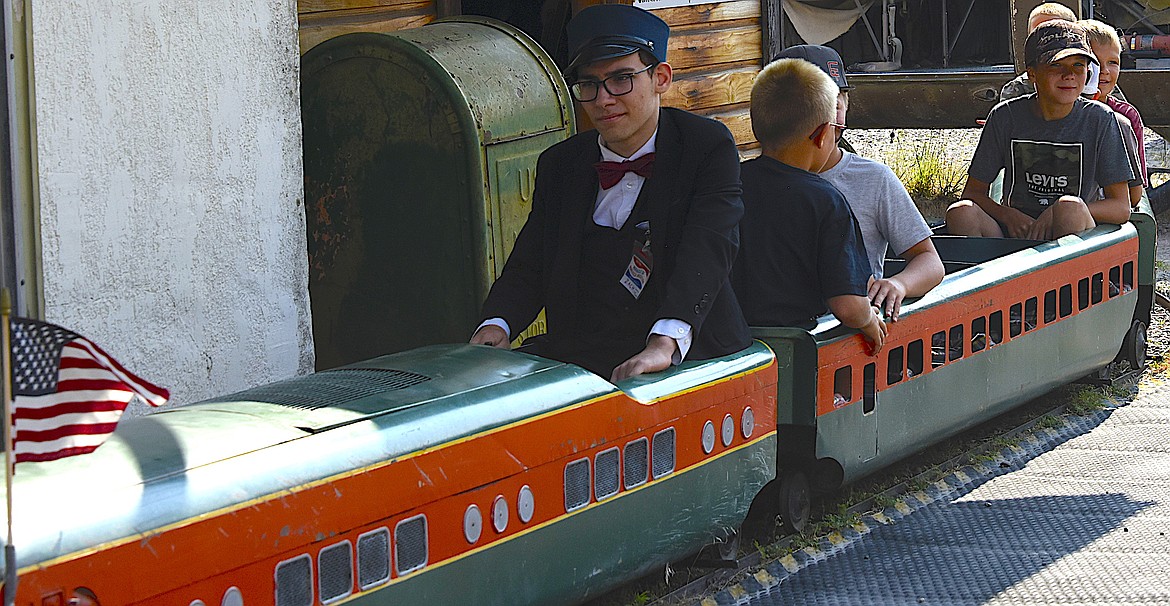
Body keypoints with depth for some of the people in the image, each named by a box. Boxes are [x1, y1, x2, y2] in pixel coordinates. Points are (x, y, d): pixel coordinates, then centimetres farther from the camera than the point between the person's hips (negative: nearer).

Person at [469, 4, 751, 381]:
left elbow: (707, 251, -15)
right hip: (579, 351, 5)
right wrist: (496, 325, -11)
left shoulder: (710, 147, 0)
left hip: (689, 350, -4)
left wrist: (665, 343, -31)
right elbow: (528, 268, 13)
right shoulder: (558, 165, 15)